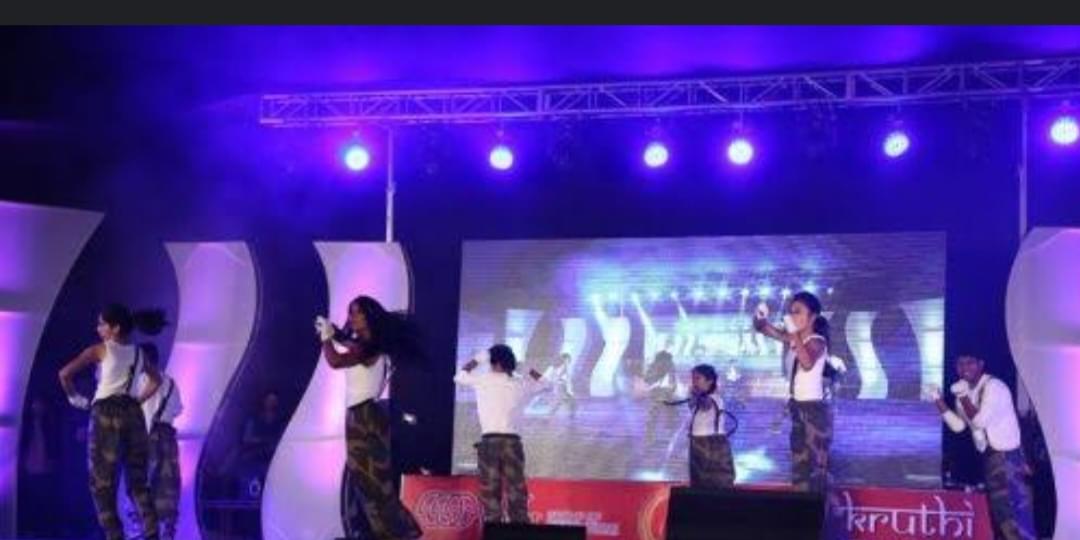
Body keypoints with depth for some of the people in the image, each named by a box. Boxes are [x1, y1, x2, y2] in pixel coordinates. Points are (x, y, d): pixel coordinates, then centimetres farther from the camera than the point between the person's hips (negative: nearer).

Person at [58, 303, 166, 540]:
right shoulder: (139, 353, 14)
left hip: (106, 414, -5)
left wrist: (74, 397, 6)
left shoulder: (100, 350, -2)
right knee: (138, 480, 8)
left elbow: (65, 374, -8)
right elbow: (156, 380, 28)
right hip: (133, 414, 5)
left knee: (102, 481, 1)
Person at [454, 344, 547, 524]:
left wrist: (478, 359, 32)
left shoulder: (483, 380, 5)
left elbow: (459, 376, 23)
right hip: (512, 442, 2)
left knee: (490, 494, -3)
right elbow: (542, 382, 31)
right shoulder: (521, 384, 11)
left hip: (490, 442, -2)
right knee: (516, 494, 1)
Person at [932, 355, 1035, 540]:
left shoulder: (993, 386, -17)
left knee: (1014, 514, -12)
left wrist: (962, 396, -22)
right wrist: (938, 400, 2)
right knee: (999, 512, 13)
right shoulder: (966, 390, 8)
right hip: (989, 457, 9)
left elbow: (980, 421, -24)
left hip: (1008, 456, -9)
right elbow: (958, 425, 9)